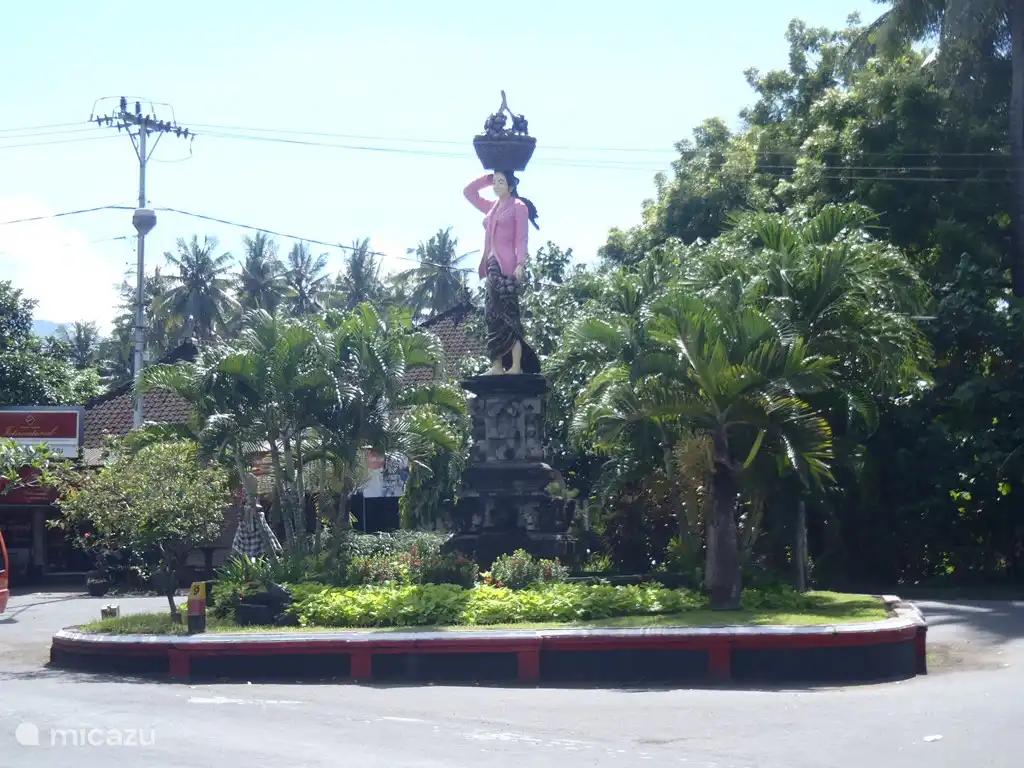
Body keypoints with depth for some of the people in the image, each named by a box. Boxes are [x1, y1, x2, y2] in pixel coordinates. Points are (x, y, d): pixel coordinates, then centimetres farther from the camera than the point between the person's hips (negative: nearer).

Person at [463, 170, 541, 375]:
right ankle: (497, 366, 3)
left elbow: (522, 238, -8)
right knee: (494, 315, 3)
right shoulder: (491, 207, 20)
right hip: (492, 265, 8)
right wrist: (487, 177, 18)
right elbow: (468, 192, 28)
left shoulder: (518, 206, 0)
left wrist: (520, 264, -18)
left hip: (508, 266, -8)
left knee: (509, 314, -11)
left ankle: (516, 366, -12)